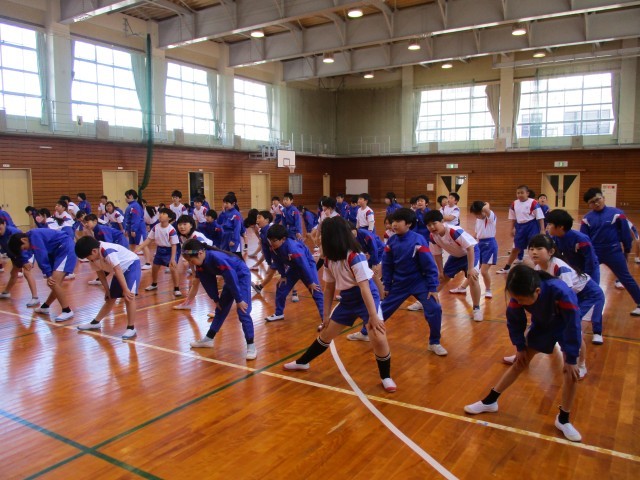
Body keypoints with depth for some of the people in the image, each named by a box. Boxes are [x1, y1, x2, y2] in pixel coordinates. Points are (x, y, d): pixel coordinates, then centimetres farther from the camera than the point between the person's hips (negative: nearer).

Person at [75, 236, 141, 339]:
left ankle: (131, 328, -16)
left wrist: (125, 290, -34)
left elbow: (118, 271, -35)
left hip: (131, 265, -8)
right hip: (120, 270, 8)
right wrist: (107, 290, 7)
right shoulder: (93, 258, -8)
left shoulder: (108, 251, -34)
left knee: (128, 296, -21)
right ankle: (96, 322, 32)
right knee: (110, 298, 17)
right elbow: (100, 273, 4)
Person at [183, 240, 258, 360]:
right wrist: (216, 299, 8)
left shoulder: (217, 258, -34)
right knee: (221, 309, 16)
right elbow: (208, 282, 5)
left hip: (242, 276, -9)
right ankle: (208, 339, 28)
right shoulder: (200, 264, -8)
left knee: (243, 312, -14)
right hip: (231, 279, 9)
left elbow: (232, 278, -30)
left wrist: (239, 300, -24)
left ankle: (251, 346, -6)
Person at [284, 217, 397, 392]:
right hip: (347, 300, 7)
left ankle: (386, 377, 2)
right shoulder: (329, 259, -4)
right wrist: (326, 315, 8)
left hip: (367, 299, -7)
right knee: (326, 334, 15)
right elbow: (329, 288, 6)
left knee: (379, 339, -22)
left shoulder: (355, 257, -27)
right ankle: (302, 362, 35)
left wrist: (373, 316, -30)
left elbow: (364, 287, -29)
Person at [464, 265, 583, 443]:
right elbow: (515, 321, -11)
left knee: (571, 371, -14)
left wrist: (571, 359, -26)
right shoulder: (520, 295, -31)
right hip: (541, 325, 3)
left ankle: (563, 420, 6)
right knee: (520, 363, 4)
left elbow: (573, 326, -32)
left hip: (566, 327, -3)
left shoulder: (561, 293, -43)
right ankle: (490, 401, 15)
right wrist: (520, 347, -5)